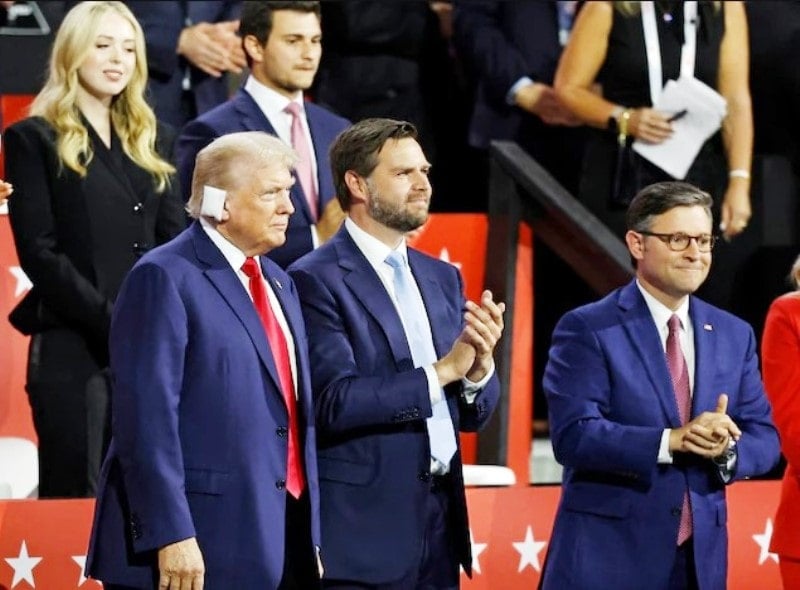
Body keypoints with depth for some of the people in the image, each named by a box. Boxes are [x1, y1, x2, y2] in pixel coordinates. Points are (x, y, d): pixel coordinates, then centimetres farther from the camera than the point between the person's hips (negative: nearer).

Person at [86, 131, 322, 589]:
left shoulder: (279, 284, 19)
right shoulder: (165, 278, -8)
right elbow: (148, 414, -15)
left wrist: (310, 534, 16)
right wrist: (171, 535, -21)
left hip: (282, 543, 8)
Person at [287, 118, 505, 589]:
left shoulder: (442, 278, 14)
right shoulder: (317, 280, -8)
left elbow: (474, 414, 14)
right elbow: (335, 402, -18)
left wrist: (480, 367, -8)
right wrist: (440, 372, -17)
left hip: (441, 520, 7)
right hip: (364, 530, -7)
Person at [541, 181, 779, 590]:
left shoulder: (734, 335, 12)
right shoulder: (587, 330, -5)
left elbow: (764, 437, 10)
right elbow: (573, 435, -15)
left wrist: (727, 448, -14)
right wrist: (671, 440, -25)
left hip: (701, 556, 5)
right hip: (609, 555, -5)